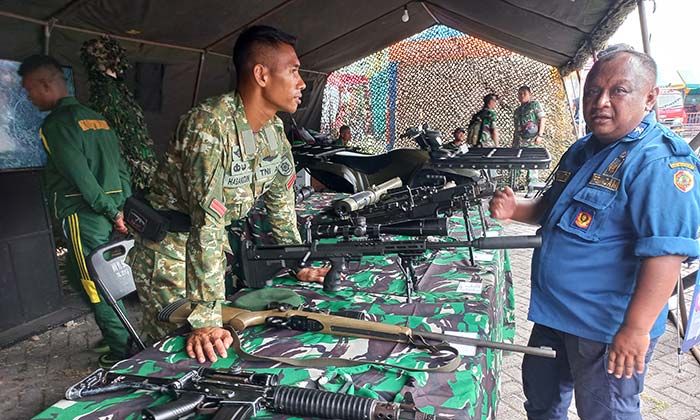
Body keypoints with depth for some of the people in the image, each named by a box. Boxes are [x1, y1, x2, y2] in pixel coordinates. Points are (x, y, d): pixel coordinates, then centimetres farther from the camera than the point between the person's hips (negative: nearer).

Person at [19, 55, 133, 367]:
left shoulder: (55, 124, -10)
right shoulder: (95, 117, 15)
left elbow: (81, 176, -18)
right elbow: (121, 168, 13)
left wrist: (112, 212, -13)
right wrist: (124, 209, 12)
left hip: (83, 216, -8)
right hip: (110, 211, 8)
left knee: (95, 286, 0)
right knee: (79, 275, 21)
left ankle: (123, 351, 7)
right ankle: (116, 335, 28)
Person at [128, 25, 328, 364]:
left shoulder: (275, 130, -3)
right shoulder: (211, 124, -29)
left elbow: (281, 202, 8)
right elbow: (208, 221, -33)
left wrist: (298, 264, 9)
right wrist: (205, 319, -33)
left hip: (220, 251, 7)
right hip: (171, 258, -7)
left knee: (242, 343, 14)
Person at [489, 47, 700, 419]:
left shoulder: (660, 162, -21)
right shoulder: (582, 151, 7)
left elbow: (665, 252, -28)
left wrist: (636, 330, -29)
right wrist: (515, 210, -1)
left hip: (607, 329, -8)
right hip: (555, 312, 9)